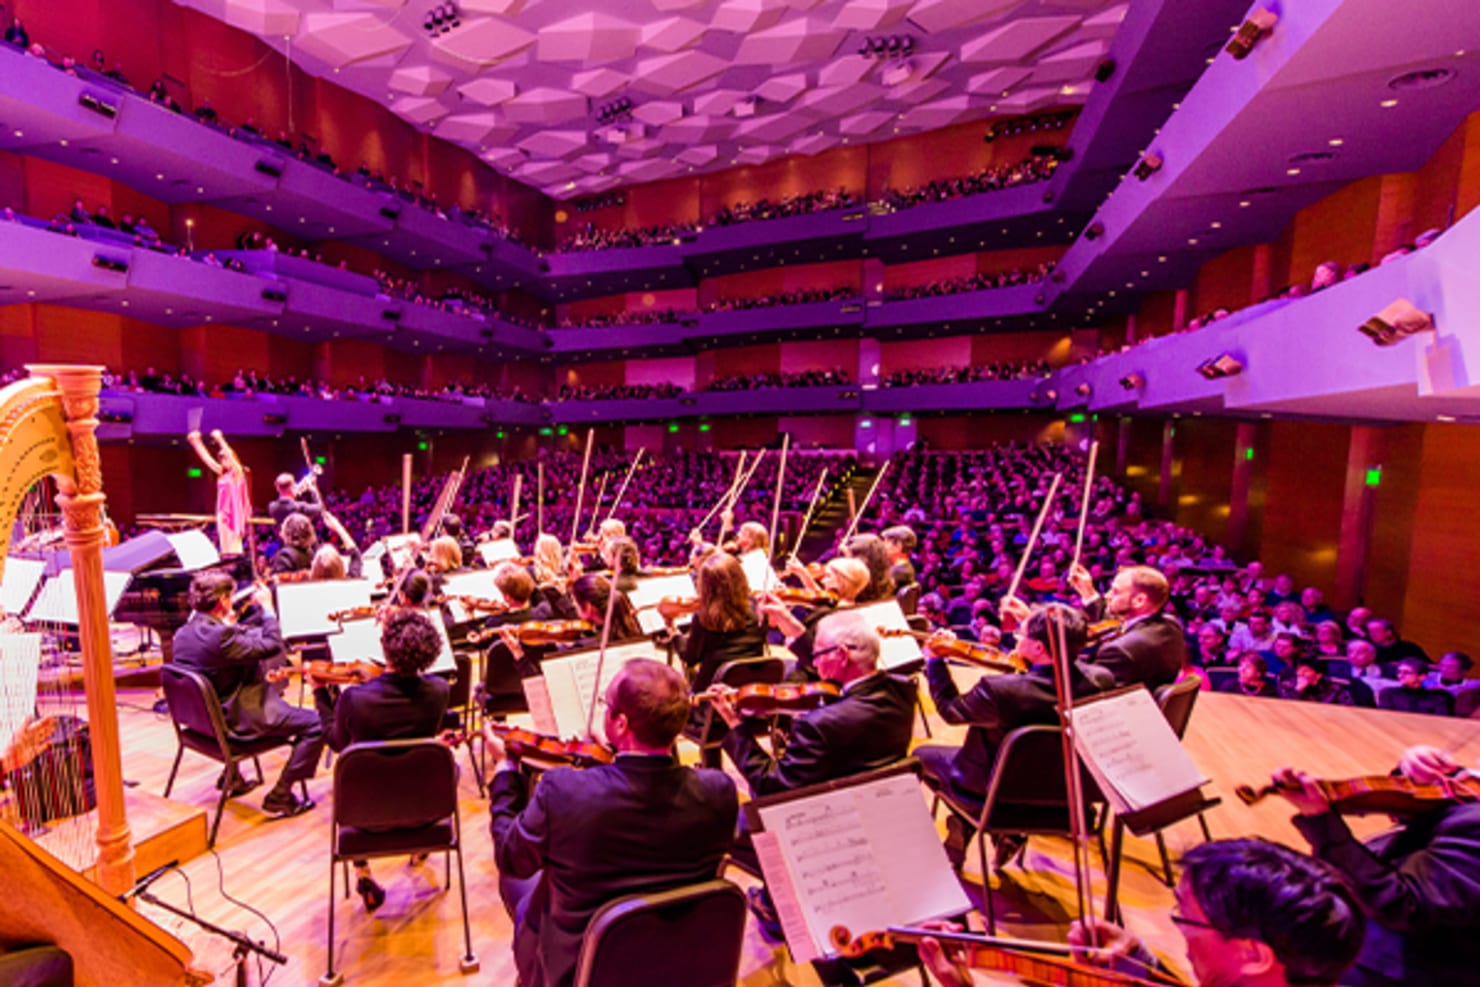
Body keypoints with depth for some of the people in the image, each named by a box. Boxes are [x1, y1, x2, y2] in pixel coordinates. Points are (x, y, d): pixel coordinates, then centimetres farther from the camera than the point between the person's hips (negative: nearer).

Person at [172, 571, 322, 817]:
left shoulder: (183, 633, 0)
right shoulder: (219, 636, -30)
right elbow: (273, 645, -26)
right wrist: (267, 607, -16)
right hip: (236, 719, -10)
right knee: (316, 724, -6)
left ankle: (231, 777, 40)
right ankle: (279, 797, -1)